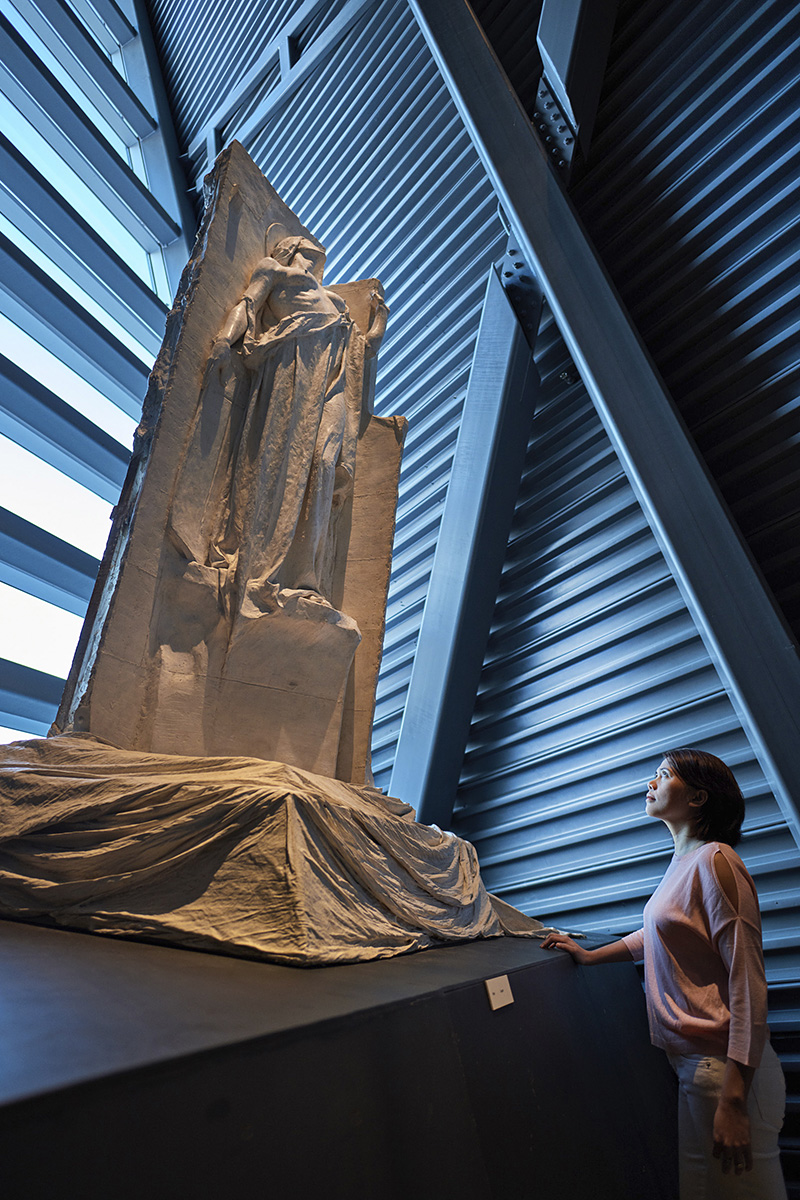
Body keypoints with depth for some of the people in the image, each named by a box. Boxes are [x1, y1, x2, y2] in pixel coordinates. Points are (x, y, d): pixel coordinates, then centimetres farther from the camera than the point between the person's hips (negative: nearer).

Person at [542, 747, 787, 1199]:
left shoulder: (715, 861, -18)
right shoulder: (683, 862, 10)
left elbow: (748, 984, -21)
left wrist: (732, 1100, -22)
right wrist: (590, 956, 26)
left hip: (724, 1068, -8)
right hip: (692, 1061, 9)